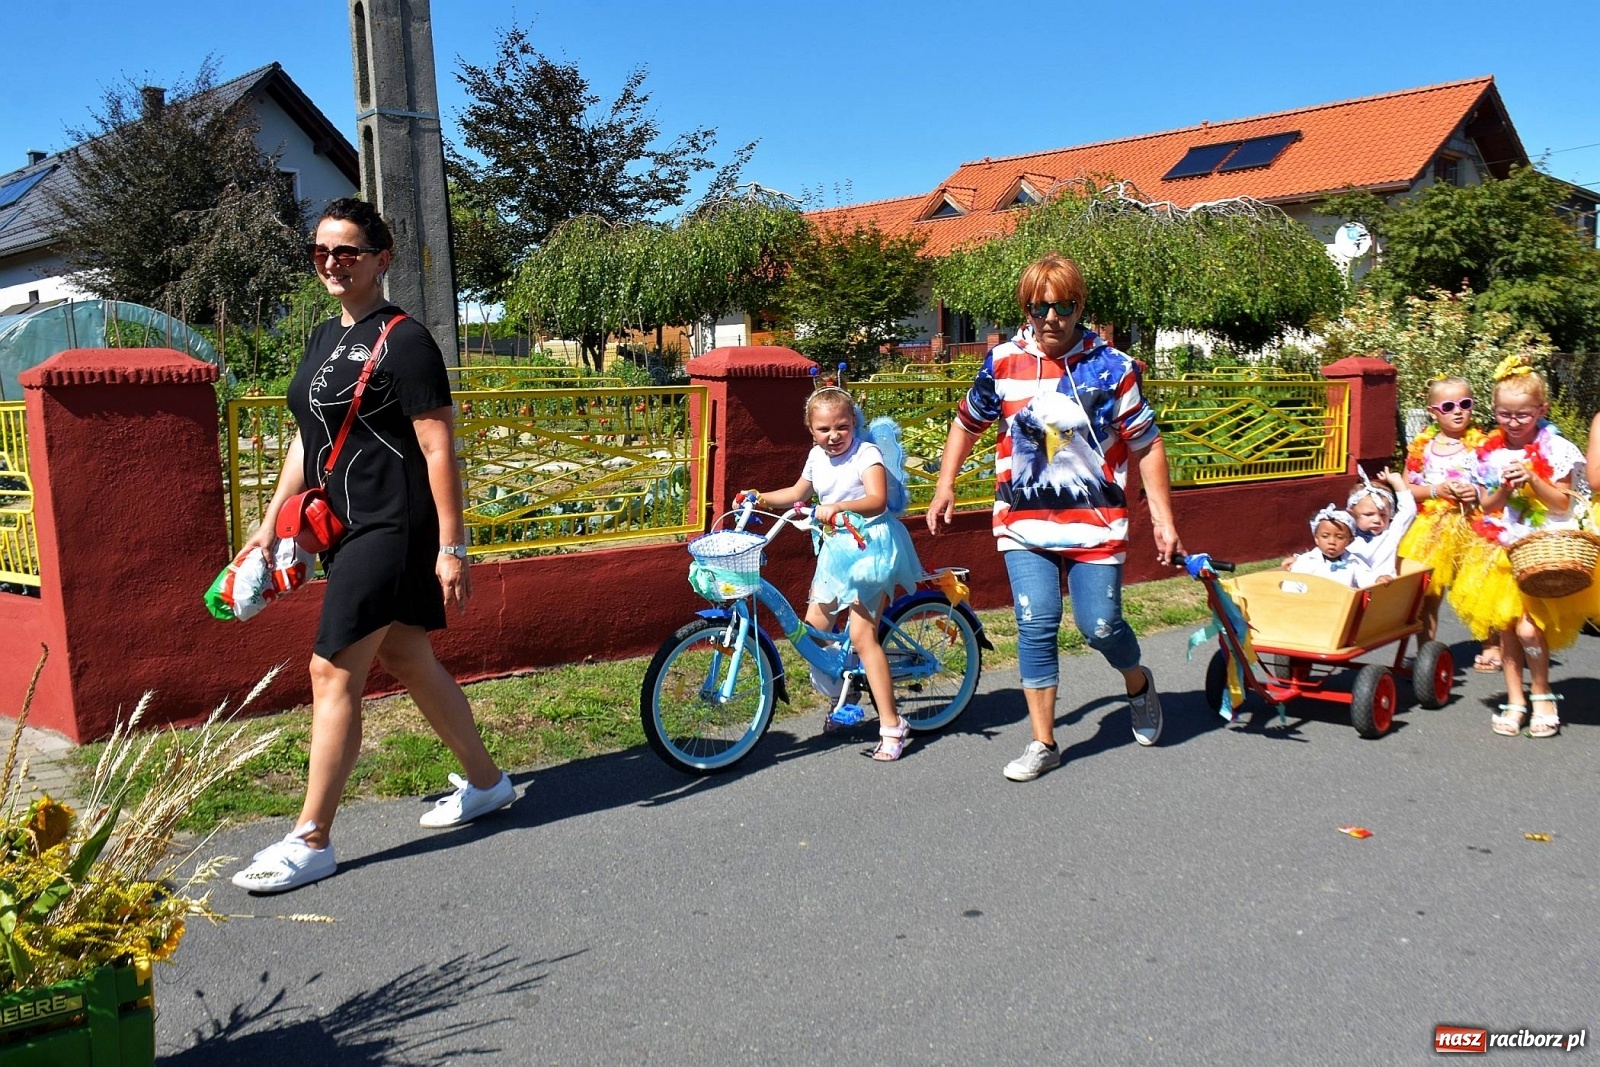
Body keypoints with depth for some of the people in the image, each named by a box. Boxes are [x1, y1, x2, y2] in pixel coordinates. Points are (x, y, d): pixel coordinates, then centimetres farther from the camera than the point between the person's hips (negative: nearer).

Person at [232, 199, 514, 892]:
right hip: (347, 528, 9)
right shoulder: (324, 338, 14)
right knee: (407, 659, 15)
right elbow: (308, 439, 20)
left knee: (333, 672, -7)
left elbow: (439, 450, -15)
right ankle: (486, 783, 30)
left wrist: (451, 548, -18)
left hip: (392, 529, -9)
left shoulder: (403, 341, -12)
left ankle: (311, 842, 3)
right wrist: (271, 521, 17)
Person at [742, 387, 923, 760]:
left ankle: (891, 726, -9)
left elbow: (877, 501, -29)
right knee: (815, 627, 5)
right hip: (836, 549, 7)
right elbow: (798, 493, 25)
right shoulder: (817, 456, 8)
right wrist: (760, 499, 13)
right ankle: (840, 696, 29)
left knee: (861, 634, -14)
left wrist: (838, 507, -44)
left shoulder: (866, 454, -13)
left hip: (870, 546, -7)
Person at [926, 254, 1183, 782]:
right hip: (1024, 521, 1)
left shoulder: (1112, 367, -4)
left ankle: (1139, 684, 37)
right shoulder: (1003, 363, 0)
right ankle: (1043, 743, 10)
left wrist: (1163, 518, -1)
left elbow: (1146, 445, 1)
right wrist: (945, 485, 12)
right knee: (1036, 627, -5)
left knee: (1100, 625, 0)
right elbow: (967, 422, 16)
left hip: (1095, 521, -1)